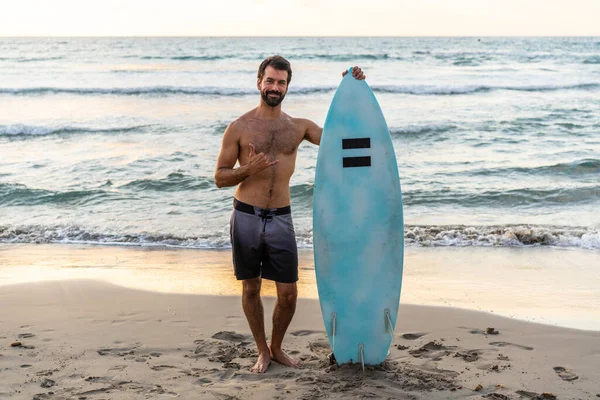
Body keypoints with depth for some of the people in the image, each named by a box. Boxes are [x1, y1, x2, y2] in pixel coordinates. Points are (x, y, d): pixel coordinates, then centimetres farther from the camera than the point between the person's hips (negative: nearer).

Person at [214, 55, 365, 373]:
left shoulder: (299, 127, 8)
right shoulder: (239, 127, 0)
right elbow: (220, 177, 2)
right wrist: (248, 170, -17)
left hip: (281, 219, 2)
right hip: (246, 217, -2)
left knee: (288, 293, 3)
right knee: (251, 288, 10)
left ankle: (277, 348, 27)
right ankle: (262, 351, 27)